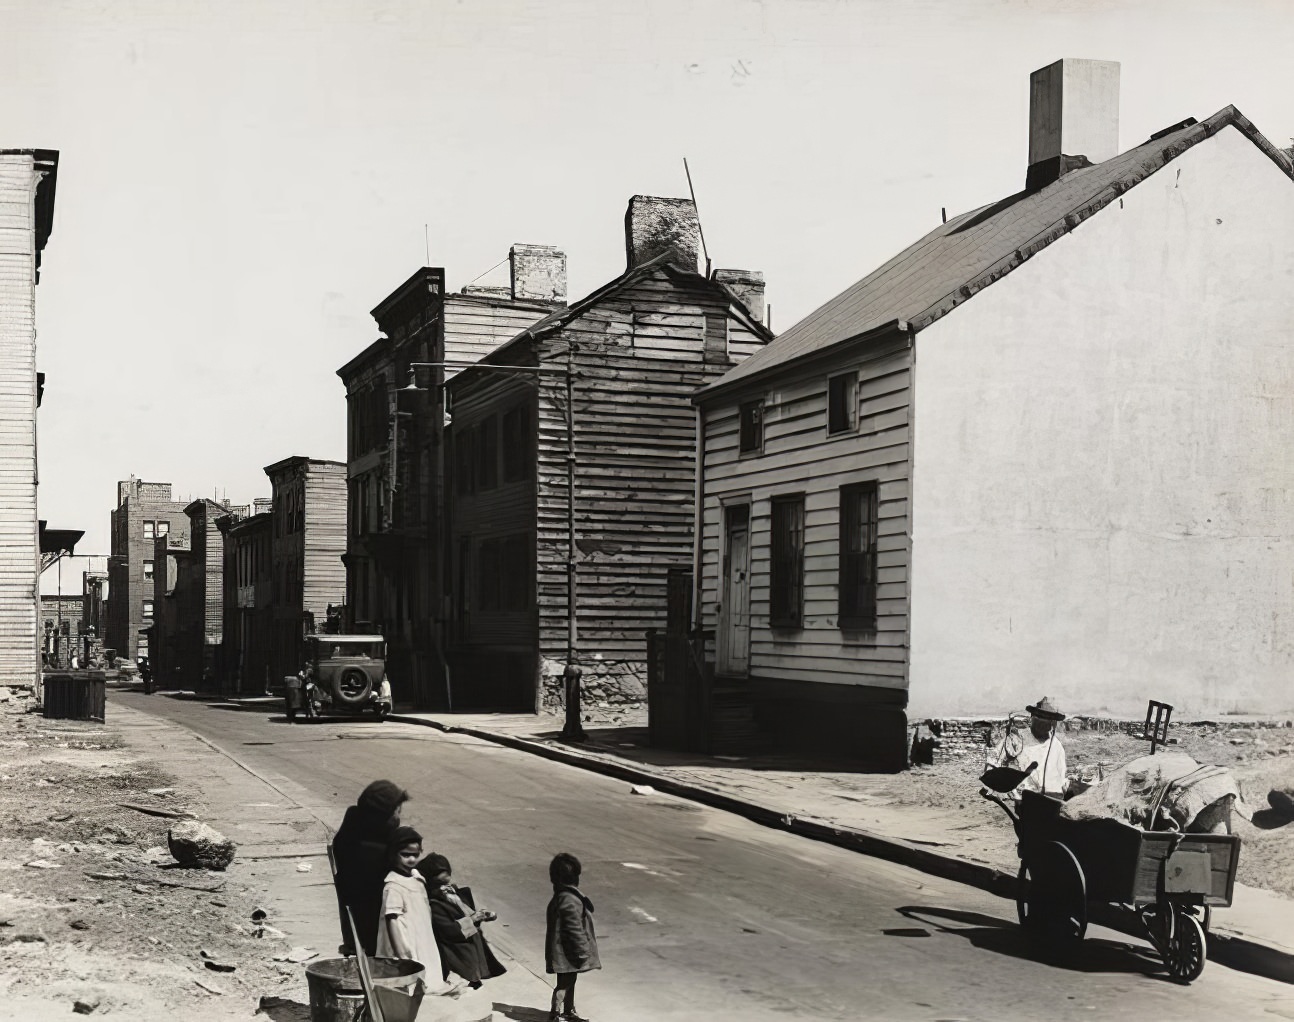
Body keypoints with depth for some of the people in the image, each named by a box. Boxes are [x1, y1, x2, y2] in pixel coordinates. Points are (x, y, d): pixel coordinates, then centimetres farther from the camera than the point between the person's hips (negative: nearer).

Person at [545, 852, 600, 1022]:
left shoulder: (561, 895, 5)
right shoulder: (569, 900, -27)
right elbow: (574, 928, -24)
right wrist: (583, 951, -16)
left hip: (566, 949, 10)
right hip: (567, 951, -10)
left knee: (570, 981, 22)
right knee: (565, 983, 3)